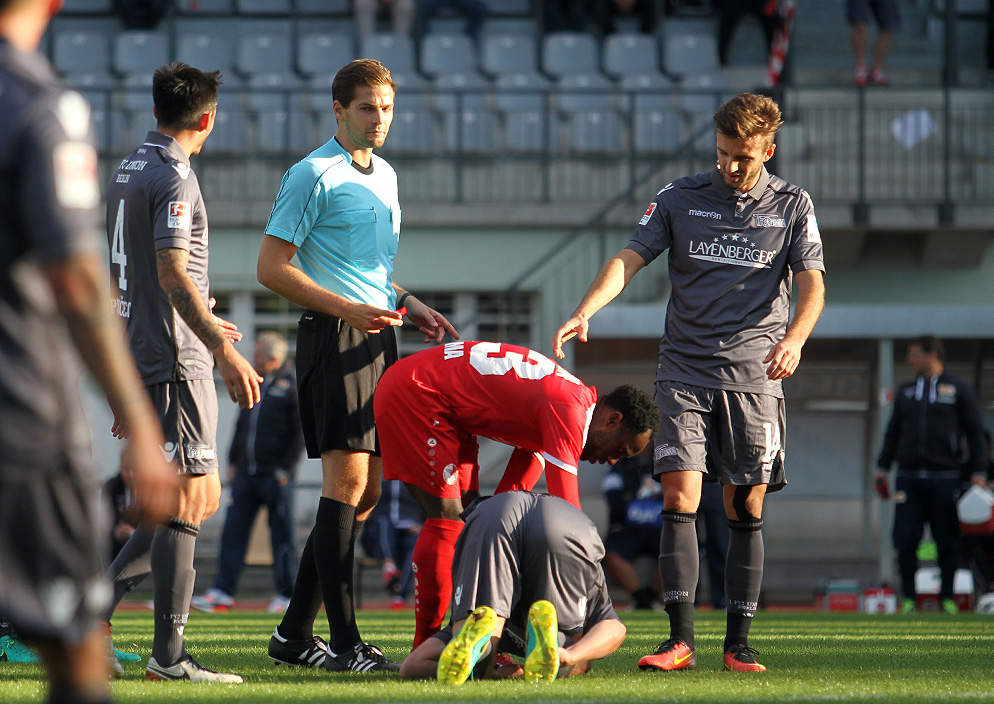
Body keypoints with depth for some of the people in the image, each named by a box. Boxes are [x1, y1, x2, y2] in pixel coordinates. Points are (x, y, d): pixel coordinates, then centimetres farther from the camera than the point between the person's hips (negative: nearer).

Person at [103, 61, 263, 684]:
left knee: (201, 497, 13)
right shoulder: (174, 178, -13)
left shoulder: (128, 171, 17)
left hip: (139, 354, 9)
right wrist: (224, 350, -24)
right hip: (176, 360, -9)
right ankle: (169, 656, -11)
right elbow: (173, 274, -22)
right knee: (190, 499, -8)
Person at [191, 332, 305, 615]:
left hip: (274, 475, -6)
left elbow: (299, 433, -7)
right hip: (245, 472, 6)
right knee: (233, 530, 0)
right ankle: (223, 592, -1)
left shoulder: (291, 387, -5)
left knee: (281, 535, 0)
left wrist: (286, 468, -12)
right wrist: (233, 460, 14)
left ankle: (286, 594, 6)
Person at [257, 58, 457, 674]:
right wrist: (347, 308, -19)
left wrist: (410, 306, 14)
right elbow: (272, 266, -11)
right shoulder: (313, 174, -6)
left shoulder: (385, 176, 20)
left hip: (378, 341, 9)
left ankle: (296, 633, 15)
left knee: (365, 493, 8)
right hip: (334, 339, -9)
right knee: (347, 481, -13)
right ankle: (344, 644, -13)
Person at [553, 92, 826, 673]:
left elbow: (812, 284, 0)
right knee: (680, 499, -10)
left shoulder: (791, 206, 6)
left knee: (746, 510, 0)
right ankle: (681, 641, -10)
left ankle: (738, 645, 6)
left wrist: (794, 338, -20)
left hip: (754, 375, 0)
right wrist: (585, 310, -18)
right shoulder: (680, 199, 7)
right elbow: (629, 260, 0)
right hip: (685, 373, 0)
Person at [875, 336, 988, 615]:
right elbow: (893, 431, 20)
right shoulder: (905, 391, 17)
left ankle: (947, 598, 10)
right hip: (908, 476, 3)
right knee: (905, 540, -6)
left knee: (948, 542, 0)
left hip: (944, 478, -3)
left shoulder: (959, 389, 6)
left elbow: (975, 432, 4)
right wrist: (883, 466, 11)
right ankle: (908, 598, 1)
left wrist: (979, 471, -3)